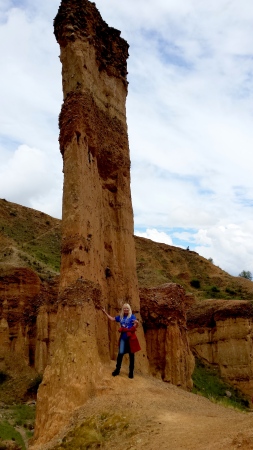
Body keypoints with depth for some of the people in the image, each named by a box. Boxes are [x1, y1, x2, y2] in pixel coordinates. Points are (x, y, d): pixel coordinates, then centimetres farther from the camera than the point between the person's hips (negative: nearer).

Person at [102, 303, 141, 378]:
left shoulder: (132, 316, -6)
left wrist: (137, 323, -37)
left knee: (131, 354, 5)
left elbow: (135, 327, -15)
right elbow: (112, 319, 21)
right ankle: (117, 369, 17)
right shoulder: (120, 317, 8)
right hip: (123, 338, 3)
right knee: (120, 353, 1)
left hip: (130, 338, -3)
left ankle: (131, 372, 15)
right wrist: (105, 313, 20)